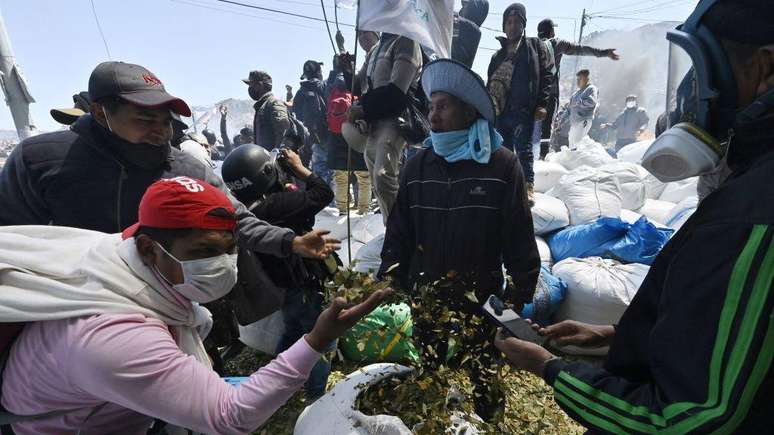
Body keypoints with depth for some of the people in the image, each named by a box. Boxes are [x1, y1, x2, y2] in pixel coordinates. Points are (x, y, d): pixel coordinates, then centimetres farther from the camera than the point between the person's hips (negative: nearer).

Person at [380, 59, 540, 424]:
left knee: (481, 367, 20)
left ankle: (486, 411, 49)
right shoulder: (417, 166, -1)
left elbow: (519, 239, -9)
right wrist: (388, 282, -1)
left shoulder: (502, 165, -11)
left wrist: (519, 295, -7)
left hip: (482, 297, -2)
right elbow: (399, 233, 2)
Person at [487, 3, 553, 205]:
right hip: (500, 112, 4)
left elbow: (546, 74, 5)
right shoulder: (498, 56, 23)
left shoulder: (535, 46, 13)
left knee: (524, 149, -10)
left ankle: (528, 187, -6)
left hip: (524, 111, -4)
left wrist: (542, 103, -7)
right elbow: (490, 84, 22)